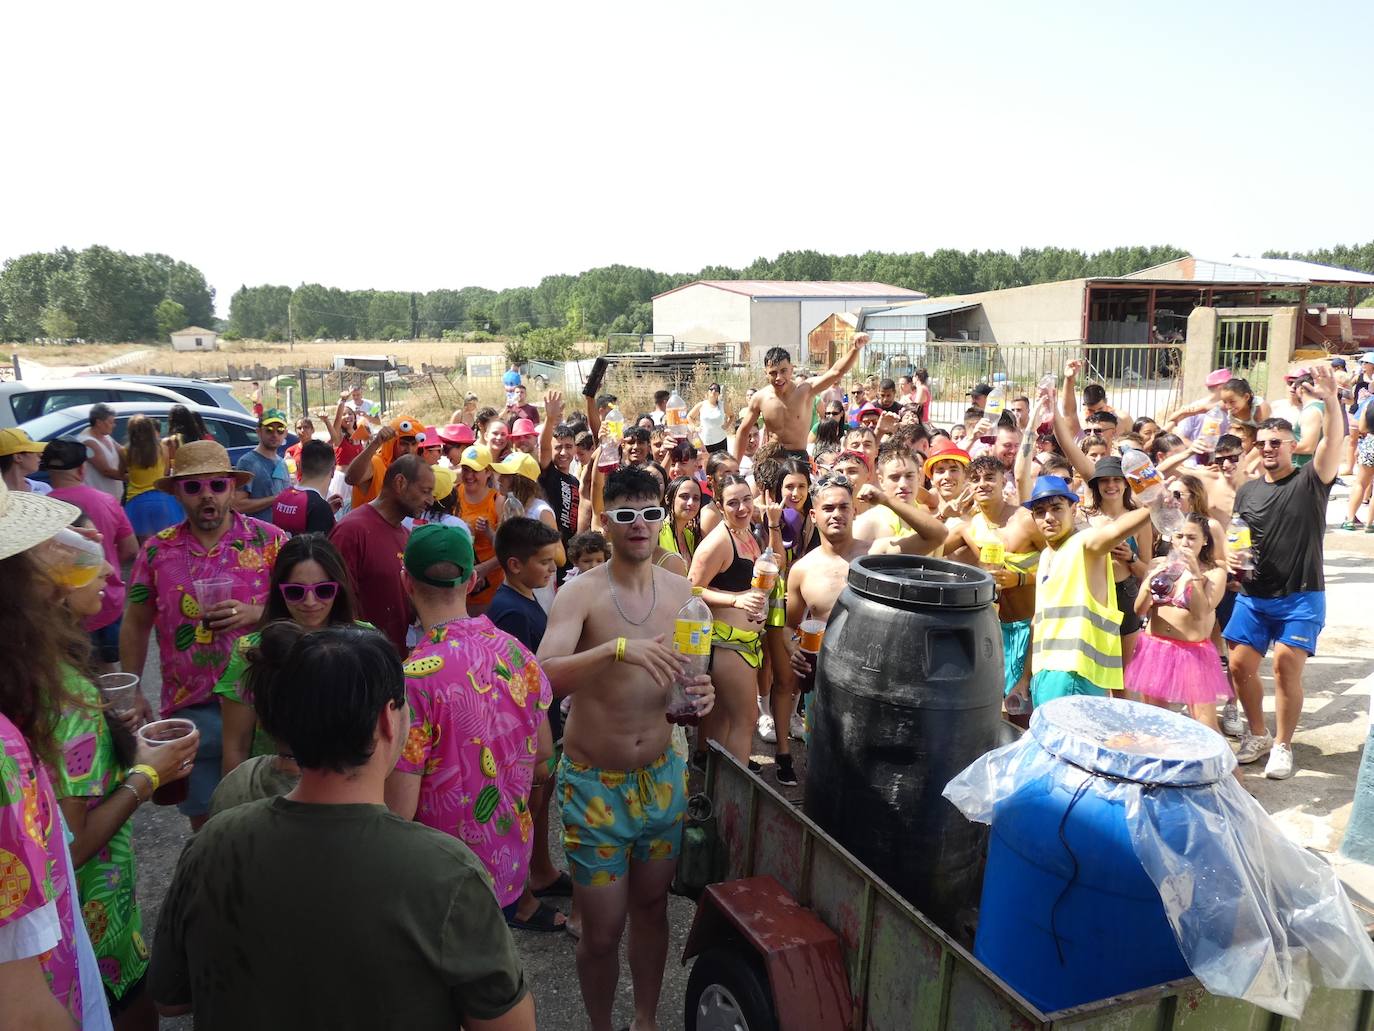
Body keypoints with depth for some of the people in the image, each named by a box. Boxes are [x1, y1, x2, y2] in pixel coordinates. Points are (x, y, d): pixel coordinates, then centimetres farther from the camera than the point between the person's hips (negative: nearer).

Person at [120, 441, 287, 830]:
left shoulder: (269, 540, -5)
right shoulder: (157, 550, 2)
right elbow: (136, 625, 10)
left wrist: (254, 613, -20)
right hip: (191, 709, 2)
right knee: (205, 820, 14)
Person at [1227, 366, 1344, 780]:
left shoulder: (1310, 480, -4)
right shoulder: (1247, 490, 9)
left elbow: (1333, 440, -22)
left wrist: (1329, 400, -38)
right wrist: (1230, 555, -6)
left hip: (1301, 597, -4)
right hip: (1253, 595, 4)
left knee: (1286, 666, -12)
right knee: (1239, 665, 2)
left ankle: (1282, 745, 7)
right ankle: (1257, 734, 23)